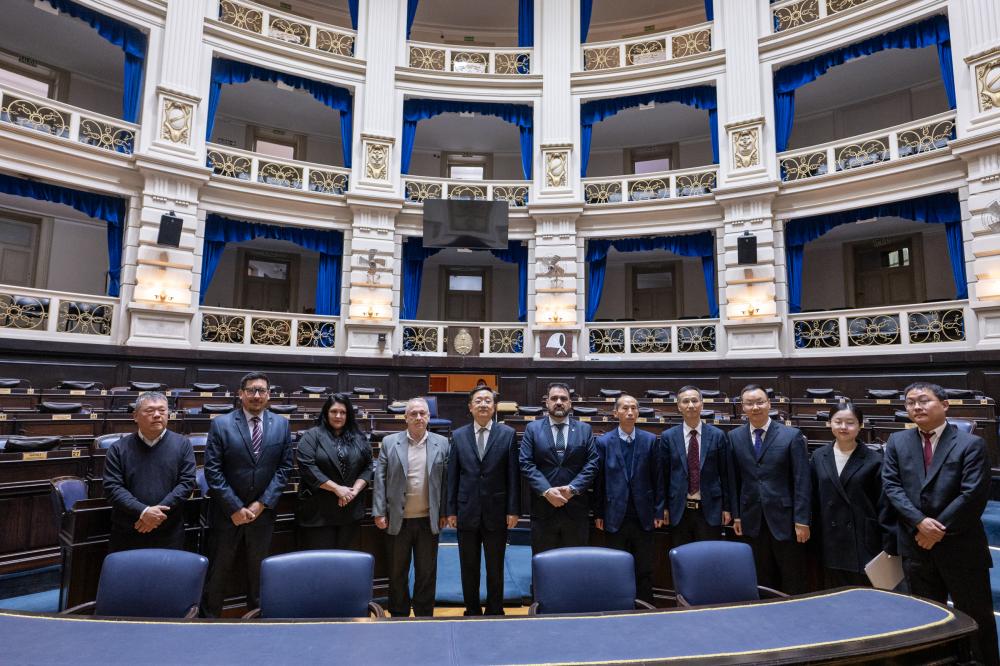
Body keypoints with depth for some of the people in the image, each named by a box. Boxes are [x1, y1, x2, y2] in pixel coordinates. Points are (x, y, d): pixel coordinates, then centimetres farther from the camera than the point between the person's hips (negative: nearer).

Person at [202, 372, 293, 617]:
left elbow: (284, 467, -1)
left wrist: (262, 503, -8)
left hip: (263, 512, 2)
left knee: (258, 570, 15)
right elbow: (212, 470, -9)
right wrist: (235, 508, -12)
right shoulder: (221, 424, -7)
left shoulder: (281, 424, -1)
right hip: (227, 512, -2)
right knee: (218, 571, 10)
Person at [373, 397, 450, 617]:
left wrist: (444, 513, 0)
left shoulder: (441, 443, 0)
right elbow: (380, 479, -1)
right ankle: (398, 614, 30)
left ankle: (424, 614, 27)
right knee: (397, 572, 13)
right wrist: (379, 512, -4)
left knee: (427, 572, 11)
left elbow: (445, 480, 2)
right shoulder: (389, 442, -1)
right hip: (398, 519, 0)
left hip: (429, 520, 0)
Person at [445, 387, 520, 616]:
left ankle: (495, 612, 28)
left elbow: (513, 475, -3)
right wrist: (451, 510, 1)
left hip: (496, 512, -1)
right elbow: (452, 475, 3)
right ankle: (472, 611, 29)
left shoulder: (508, 434, -2)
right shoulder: (458, 436, 3)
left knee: (495, 569, 11)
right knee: (469, 569, 12)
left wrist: (513, 510, -6)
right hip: (467, 513, 1)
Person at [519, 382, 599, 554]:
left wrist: (572, 488, -13)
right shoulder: (533, 429, 5)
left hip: (576, 509, 1)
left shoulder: (585, 429, 8)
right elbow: (526, 464, -3)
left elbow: (592, 463, 0)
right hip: (543, 509, -1)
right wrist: (547, 491, -15)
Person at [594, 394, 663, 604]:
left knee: (644, 571, 9)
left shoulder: (650, 440, 2)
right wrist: (598, 514, 0)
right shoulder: (603, 442, 0)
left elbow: (658, 478, 3)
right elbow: (598, 480, 1)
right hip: (615, 516, -1)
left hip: (643, 516, 1)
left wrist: (659, 511, 0)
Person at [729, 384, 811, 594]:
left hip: (784, 520, -2)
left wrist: (802, 520, -10)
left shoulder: (792, 435, -4)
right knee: (763, 582, 12)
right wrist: (736, 515, 4)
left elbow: (802, 481, -6)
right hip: (752, 521, 2)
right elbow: (734, 480, 7)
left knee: (793, 584, 9)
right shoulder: (734, 437, 3)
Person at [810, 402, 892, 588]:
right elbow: (813, 501, 8)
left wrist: (888, 546, -6)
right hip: (830, 544, 3)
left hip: (864, 544, -2)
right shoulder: (819, 458, 4)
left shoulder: (874, 460, -4)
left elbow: (884, 505, -4)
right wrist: (813, 541, 6)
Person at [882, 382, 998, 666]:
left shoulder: (970, 444, -6)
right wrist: (920, 522, -15)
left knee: (976, 618, 11)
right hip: (917, 545, 3)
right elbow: (891, 485, -2)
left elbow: (974, 495, -13)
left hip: (960, 546, -3)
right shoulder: (897, 442, 5)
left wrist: (938, 530, -14)